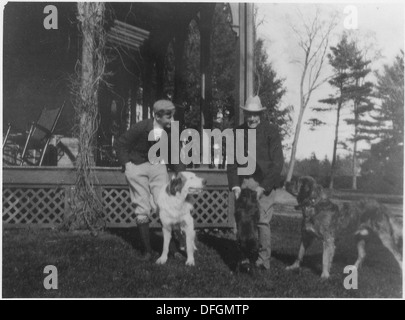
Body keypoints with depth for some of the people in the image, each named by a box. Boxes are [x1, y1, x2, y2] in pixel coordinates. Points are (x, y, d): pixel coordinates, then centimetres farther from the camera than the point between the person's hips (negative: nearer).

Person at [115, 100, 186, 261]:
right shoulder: (141, 127, -17)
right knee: (142, 210, -1)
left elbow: (173, 156, 7)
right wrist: (126, 163, -11)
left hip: (158, 167, 2)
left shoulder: (171, 131, -6)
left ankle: (171, 244, -1)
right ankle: (147, 250, 7)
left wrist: (183, 173, -3)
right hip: (137, 167, -2)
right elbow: (120, 143, -4)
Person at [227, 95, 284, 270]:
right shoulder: (238, 132, 5)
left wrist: (263, 186, -13)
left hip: (264, 182, -3)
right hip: (244, 181, 3)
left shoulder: (271, 131, -4)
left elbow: (278, 162, -7)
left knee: (262, 221, -9)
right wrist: (235, 186, -5)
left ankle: (263, 260, 2)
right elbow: (232, 161, 7)